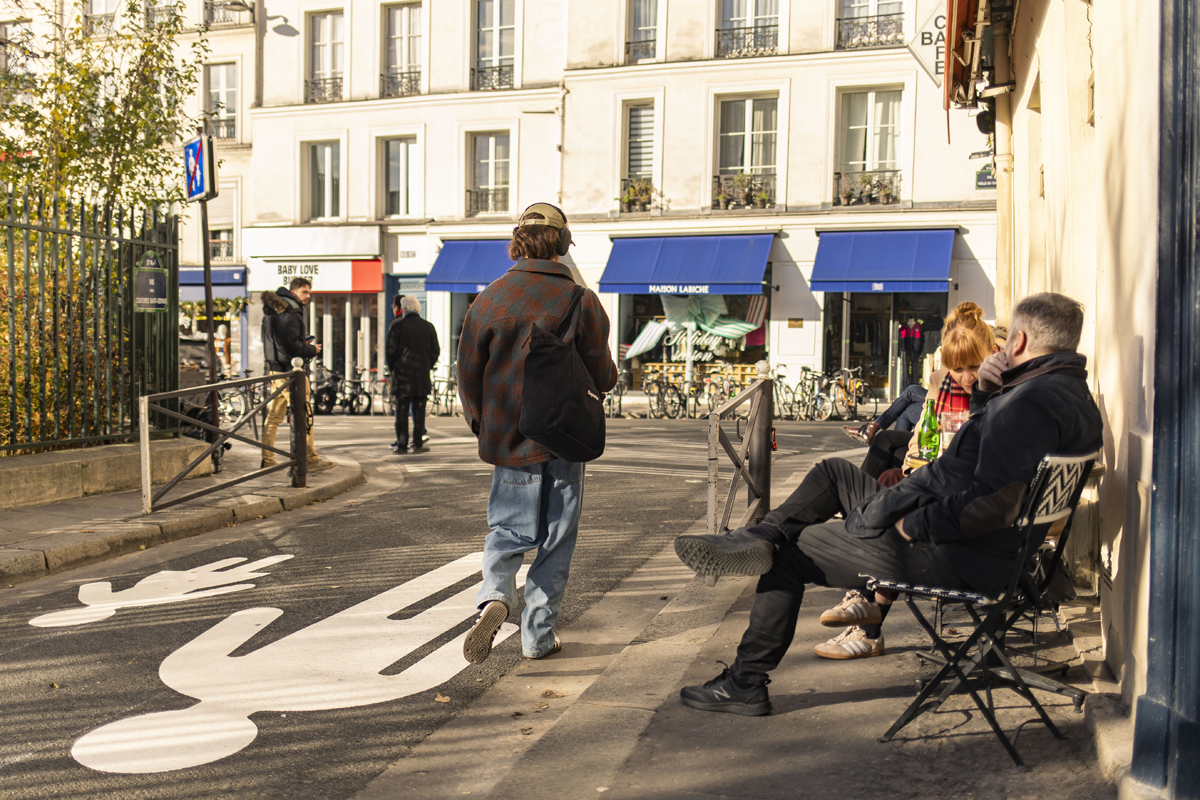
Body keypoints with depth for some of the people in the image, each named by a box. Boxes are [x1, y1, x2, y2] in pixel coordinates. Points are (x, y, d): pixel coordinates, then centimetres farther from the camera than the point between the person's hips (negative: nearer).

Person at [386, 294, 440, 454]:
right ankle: (418, 443, 6)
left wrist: (392, 368, 9)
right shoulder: (429, 327, 5)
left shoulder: (397, 326, -5)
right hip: (422, 376, 3)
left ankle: (402, 444, 1)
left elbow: (390, 351, -5)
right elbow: (435, 351, 6)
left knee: (402, 411, 2)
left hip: (402, 375, -3)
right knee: (419, 410, 6)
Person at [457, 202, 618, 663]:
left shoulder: (489, 300, -3)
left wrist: (482, 427, 17)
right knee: (555, 539, 10)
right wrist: (609, 377, 22)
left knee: (507, 529, 15)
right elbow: (602, 377, -2)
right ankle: (538, 636, 16)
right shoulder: (581, 301, -7)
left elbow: (469, 376, 1)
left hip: (508, 436, 1)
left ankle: (494, 597, -11)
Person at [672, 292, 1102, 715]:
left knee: (786, 555, 3)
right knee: (833, 472, 23)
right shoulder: (1068, 388, 10)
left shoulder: (1031, 401, -24)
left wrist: (912, 525, -21)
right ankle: (761, 535, 4)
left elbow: (991, 505, -34)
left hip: (952, 557, -11)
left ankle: (745, 682, 13)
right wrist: (985, 392, 6)